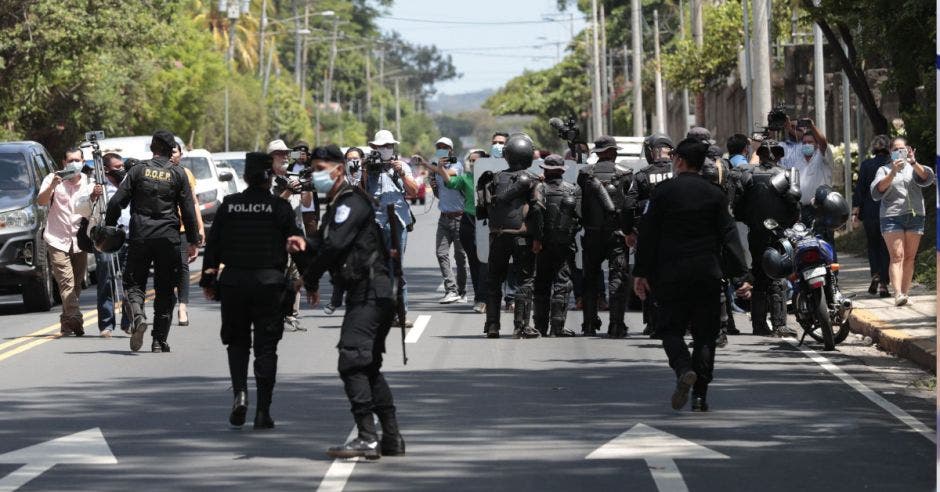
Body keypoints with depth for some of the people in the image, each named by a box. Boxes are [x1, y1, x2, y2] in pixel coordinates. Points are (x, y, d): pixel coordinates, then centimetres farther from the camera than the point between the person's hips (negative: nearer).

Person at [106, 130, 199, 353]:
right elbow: (188, 211, 1)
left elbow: (116, 202, -1)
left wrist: (108, 228, 9)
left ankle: (138, 315, -24)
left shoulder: (139, 170, 3)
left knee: (134, 283, 7)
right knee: (164, 290, 8)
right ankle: (159, 341, 7)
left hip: (140, 237, 0)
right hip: (168, 239, 0)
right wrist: (193, 242, 7)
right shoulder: (178, 174, 2)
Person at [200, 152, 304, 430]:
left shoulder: (228, 206, 3)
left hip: (233, 282, 1)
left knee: (237, 342, 17)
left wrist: (208, 280, 11)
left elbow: (212, 244, 5)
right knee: (266, 348, 5)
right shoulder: (280, 207, -3)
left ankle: (240, 393, -6)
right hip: (269, 283, -1)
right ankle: (263, 412, 1)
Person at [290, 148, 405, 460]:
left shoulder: (351, 203, -11)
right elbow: (324, 245, 20)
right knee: (369, 367, 15)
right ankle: (392, 439, 18)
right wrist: (304, 245, -4)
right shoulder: (337, 206, 22)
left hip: (369, 292, -11)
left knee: (352, 363, -15)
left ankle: (367, 439, -19)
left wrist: (310, 281, -7)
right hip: (371, 294, 11)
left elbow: (334, 246, -21)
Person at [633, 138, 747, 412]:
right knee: (704, 333, 7)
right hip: (708, 274, 2)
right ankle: (700, 396, 3)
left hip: (671, 274, -2)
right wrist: (740, 274, -1)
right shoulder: (715, 194, 3)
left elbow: (648, 234, -2)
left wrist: (641, 272, 4)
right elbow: (728, 235, 0)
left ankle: (684, 369, -21)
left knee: (670, 328, 7)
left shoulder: (663, 192, -2)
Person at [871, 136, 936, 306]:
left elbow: (928, 177, -7)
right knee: (897, 256, -14)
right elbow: (877, 190, -7)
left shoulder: (914, 168, 15)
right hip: (891, 217, -3)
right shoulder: (884, 170, 11)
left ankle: (905, 293, 11)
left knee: (910, 257, 4)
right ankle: (897, 294, -24)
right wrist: (892, 173, -22)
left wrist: (914, 163, -25)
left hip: (915, 215, 3)